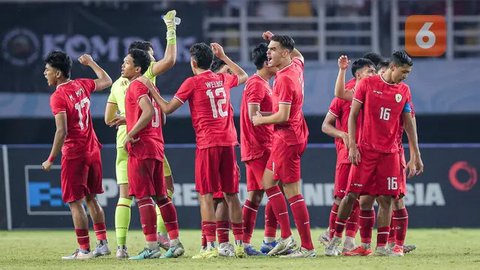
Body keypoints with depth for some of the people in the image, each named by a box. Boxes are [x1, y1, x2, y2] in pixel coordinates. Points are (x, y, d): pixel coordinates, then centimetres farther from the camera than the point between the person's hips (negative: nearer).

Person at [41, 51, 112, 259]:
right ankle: (103, 243, 17)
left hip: (74, 154, -8)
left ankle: (84, 250, -1)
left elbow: (62, 131, -21)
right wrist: (91, 63, 37)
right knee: (90, 198, 17)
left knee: (75, 202, -1)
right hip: (92, 150, 8)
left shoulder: (58, 96, -15)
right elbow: (106, 81, 24)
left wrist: (51, 160, -16)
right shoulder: (81, 85, 5)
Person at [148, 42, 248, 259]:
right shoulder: (223, 79, 11)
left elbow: (168, 109, -3)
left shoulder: (192, 83, -5)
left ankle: (211, 246, -11)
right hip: (228, 142, 5)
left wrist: (151, 90, 10)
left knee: (206, 195, -4)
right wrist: (223, 57, 40)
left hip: (207, 143, -5)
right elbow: (243, 76, 35)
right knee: (231, 194, 9)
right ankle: (239, 244, 9)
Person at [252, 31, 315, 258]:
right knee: (268, 182, 17)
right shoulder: (296, 66, 7)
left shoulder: (284, 79, -21)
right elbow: (298, 55, 34)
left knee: (292, 192, -8)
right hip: (296, 133, 11)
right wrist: (275, 38, 30)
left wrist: (261, 120, -7)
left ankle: (307, 247, -6)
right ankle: (286, 237, 16)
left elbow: (283, 116, -24)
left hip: (286, 138, -11)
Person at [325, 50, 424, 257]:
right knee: (352, 194, -4)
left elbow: (409, 125, 13)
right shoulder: (367, 84, -1)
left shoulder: (404, 91, 9)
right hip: (366, 150, -3)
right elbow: (352, 116, -1)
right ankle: (336, 239, 7)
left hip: (390, 153, 3)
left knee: (386, 199, -1)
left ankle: (382, 246, 3)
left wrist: (416, 156, 11)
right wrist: (352, 146, -9)